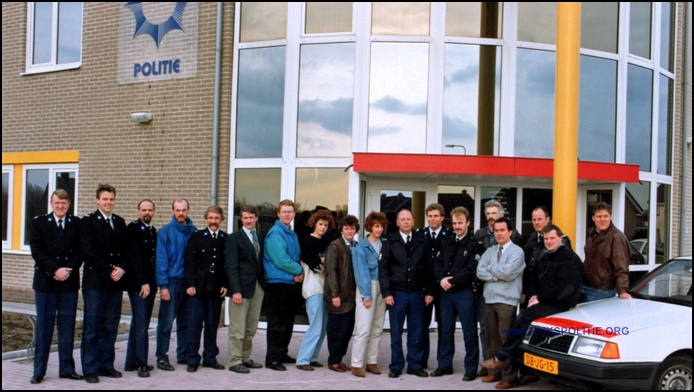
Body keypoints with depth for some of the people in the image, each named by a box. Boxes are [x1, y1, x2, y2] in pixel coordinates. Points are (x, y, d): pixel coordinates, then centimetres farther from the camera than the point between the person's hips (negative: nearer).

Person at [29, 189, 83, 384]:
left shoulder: (76, 224, 6)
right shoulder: (39, 222, 3)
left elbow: (80, 251, 1)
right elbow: (36, 251, -5)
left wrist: (68, 271, -12)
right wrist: (55, 270, -14)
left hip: (69, 282, 1)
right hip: (45, 282, -1)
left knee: (67, 328, 6)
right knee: (44, 327, 3)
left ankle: (67, 368, 14)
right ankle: (39, 371, 11)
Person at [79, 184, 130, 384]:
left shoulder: (120, 222, 14)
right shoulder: (88, 221, -2)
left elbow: (126, 250, 12)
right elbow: (87, 251, -11)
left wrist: (122, 269, -6)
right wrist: (109, 270, -14)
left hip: (116, 282, 5)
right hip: (95, 282, -5)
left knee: (111, 326, 8)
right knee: (92, 327, 0)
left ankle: (106, 365, 17)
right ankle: (90, 368, 7)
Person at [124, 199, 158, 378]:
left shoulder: (153, 230, 15)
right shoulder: (133, 228, -6)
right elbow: (135, 257, -12)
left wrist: (154, 283, 8)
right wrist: (143, 282, -15)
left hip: (150, 283, 7)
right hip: (137, 284, -7)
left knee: (140, 324, 11)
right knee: (141, 325, -8)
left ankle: (132, 361, 18)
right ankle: (141, 364, -4)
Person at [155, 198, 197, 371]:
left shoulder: (194, 231, 7)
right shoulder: (165, 231, -2)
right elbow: (161, 260, -5)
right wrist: (163, 285, -12)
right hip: (171, 281, -3)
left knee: (185, 321, 10)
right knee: (166, 322, -3)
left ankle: (183, 355, 21)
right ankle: (162, 357, 5)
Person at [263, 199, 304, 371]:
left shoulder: (292, 234, 15)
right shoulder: (275, 234, -12)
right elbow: (281, 260, -19)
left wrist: (298, 273, -3)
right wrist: (299, 270, -8)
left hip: (290, 283, 9)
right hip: (277, 282, -9)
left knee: (288, 321, 14)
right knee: (277, 322, -6)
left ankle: (282, 353, 24)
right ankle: (272, 358, -1)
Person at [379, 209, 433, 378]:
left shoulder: (422, 243, 5)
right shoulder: (390, 243, 0)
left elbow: (428, 269, 7)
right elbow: (383, 269, -2)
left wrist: (429, 291, 2)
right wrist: (386, 293, -9)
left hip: (417, 294, 2)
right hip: (397, 293, -1)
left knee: (416, 332, 7)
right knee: (396, 333, 6)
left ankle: (415, 365, 18)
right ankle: (396, 366, 15)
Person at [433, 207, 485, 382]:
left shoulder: (475, 244, -4)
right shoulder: (446, 242, 15)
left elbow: (471, 270, -14)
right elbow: (437, 264, 9)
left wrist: (452, 280, -15)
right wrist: (441, 279, -10)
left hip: (465, 292, -5)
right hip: (446, 292, 6)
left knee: (469, 332, 1)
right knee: (446, 330, 11)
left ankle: (471, 368, 9)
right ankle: (445, 365, 21)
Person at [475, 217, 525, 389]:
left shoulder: (516, 251, -4)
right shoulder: (489, 251, 13)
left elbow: (507, 272, -17)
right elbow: (480, 272, 2)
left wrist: (490, 269, -1)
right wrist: (497, 276, -12)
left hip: (507, 300, -6)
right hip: (490, 299, 6)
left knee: (507, 338, -4)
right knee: (492, 337, 10)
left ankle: (509, 377, 1)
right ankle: (493, 372, 20)